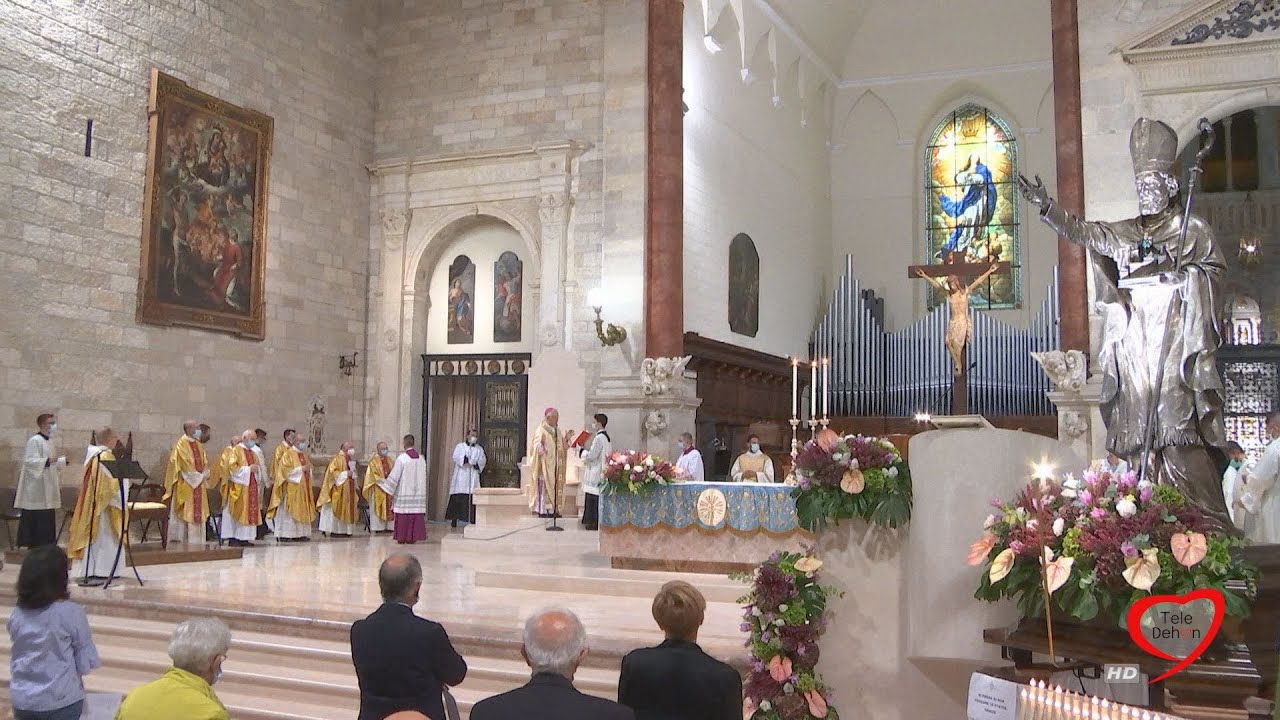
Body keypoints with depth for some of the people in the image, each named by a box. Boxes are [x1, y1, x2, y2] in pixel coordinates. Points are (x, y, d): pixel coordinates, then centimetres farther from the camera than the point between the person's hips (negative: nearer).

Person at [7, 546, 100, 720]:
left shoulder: (16, 615, -3)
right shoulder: (71, 612, -17)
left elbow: (16, 659, 10)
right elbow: (86, 663, -10)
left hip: (21, 701, 5)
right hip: (60, 702, -4)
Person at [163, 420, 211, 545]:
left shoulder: (198, 444, 15)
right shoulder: (181, 444, -8)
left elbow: (205, 461, 14)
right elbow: (185, 463, -15)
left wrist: (204, 475, -2)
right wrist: (197, 476, -14)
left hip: (198, 483, 7)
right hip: (186, 483, -7)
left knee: (198, 511, 6)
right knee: (185, 511, -7)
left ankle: (197, 539, 10)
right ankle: (180, 539, -3)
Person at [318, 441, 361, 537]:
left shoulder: (350, 459, 17)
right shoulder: (337, 458, -8)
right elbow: (332, 471, -16)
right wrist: (345, 474, -20)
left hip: (349, 489, 8)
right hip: (339, 490, -8)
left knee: (348, 510, 6)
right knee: (338, 509, -7)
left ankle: (345, 530, 10)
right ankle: (335, 530, -4)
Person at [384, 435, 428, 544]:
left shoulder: (402, 458, -12)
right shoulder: (421, 458, 4)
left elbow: (394, 476, -10)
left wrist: (389, 490, 0)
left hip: (404, 491, -4)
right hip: (418, 493, 4)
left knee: (403, 516, 3)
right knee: (416, 514, 6)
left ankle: (402, 537, 7)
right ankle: (413, 537, 8)